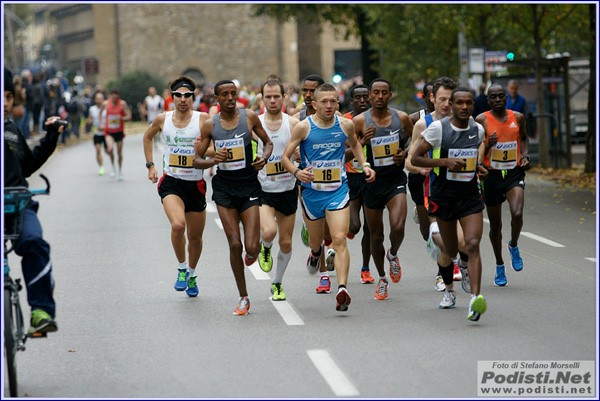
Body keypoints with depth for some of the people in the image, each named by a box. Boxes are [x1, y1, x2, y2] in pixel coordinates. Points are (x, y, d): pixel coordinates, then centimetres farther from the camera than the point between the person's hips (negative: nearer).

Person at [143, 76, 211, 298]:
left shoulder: (203, 119, -7)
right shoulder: (163, 119, 0)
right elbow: (147, 137, 19)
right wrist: (150, 165, 14)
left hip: (195, 183, 1)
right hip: (171, 181, -1)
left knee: (195, 236, 11)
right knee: (178, 224, -26)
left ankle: (192, 273, 38)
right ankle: (181, 268, -3)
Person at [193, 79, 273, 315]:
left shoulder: (250, 117, -2)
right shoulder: (210, 125, 0)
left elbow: (267, 142, 11)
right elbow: (197, 161, 4)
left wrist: (264, 157, -10)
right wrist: (213, 160, -17)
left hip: (249, 185, -1)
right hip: (224, 187, 1)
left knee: (252, 247, -9)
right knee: (235, 245, -5)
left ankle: (253, 252, 32)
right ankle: (243, 298, 9)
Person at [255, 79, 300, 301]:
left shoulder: (293, 124, -4)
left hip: (288, 189, 2)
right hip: (262, 189, -2)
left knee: (286, 242, 9)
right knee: (269, 231, -26)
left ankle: (277, 283, 30)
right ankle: (265, 248, 10)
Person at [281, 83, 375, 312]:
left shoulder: (345, 125, -1)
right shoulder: (303, 127, -10)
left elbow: (355, 143, 22)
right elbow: (285, 157, -6)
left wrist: (364, 164, 8)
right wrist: (297, 172, -25)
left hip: (338, 190, 0)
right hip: (312, 191, 0)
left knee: (339, 240, -16)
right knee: (316, 240, 18)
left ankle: (342, 289, -24)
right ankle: (316, 253, 56)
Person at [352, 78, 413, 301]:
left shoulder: (401, 118, -1)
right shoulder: (360, 121, -6)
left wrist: (405, 153, -6)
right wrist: (363, 140, -20)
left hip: (396, 180, 0)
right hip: (372, 181, 0)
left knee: (398, 227, -21)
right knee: (376, 236, 9)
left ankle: (393, 255, 13)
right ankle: (382, 279, 31)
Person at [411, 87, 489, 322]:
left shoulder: (478, 130, 3)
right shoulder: (438, 128, -10)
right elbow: (415, 159, -9)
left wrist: (478, 169, 4)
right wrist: (445, 162, -21)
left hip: (470, 197, 2)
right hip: (444, 197, -2)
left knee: (472, 245, -17)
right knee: (450, 250, 11)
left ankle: (475, 299, -26)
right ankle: (448, 290, 40)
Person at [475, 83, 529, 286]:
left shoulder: (518, 117, 2)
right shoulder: (481, 120, -6)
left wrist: (525, 156, 4)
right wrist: (487, 145, -23)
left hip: (514, 173, 1)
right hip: (492, 175, -1)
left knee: (517, 214, -23)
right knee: (495, 224, 10)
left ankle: (514, 246, 9)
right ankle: (499, 266, 28)